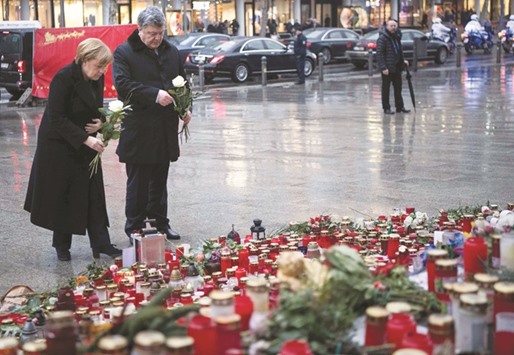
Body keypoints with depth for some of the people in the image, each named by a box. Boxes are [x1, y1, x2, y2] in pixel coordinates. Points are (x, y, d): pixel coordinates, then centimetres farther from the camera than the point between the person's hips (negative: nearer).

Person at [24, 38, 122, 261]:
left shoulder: (96, 79, 0)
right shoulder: (64, 78, -21)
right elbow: (57, 118, -22)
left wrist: (99, 122, -10)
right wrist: (85, 139, -29)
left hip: (86, 145, 6)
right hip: (59, 145, -6)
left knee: (93, 195, 1)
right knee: (60, 198, 3)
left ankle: (101, 243, 3)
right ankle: (61, 246, 17)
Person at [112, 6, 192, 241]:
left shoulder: (171, 52, 14)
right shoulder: (124, 52, -5)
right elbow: (122, 84, -18)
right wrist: (154, 95, -25)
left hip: (166, 130, 6)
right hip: (138, 131, -5)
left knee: (160, 180, 15)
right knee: (138, 182, 0)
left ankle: (160, 223, 24)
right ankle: (134, 227, 10)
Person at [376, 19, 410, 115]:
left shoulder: (397, 37, 13)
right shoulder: (382, 38, -12)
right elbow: (379, 54, -17)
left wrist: (403, 61, 12)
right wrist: (383, 67, -22)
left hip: (397, 67, 8)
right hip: (387, 68, -8)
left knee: (398, 88, 12)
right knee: (386, 89, 1)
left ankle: (400, 107, 20)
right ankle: (386, 108, 7)